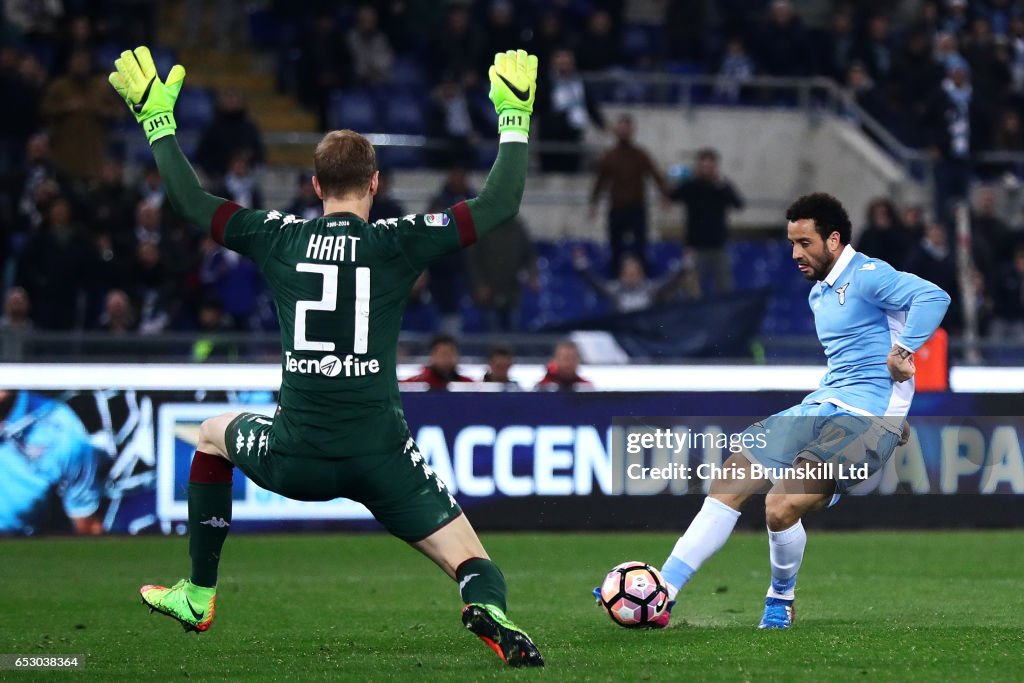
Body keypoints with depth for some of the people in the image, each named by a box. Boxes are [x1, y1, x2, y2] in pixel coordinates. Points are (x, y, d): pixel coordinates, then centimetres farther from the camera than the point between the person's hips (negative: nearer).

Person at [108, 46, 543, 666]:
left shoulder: (280, 238, 3)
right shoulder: (398, 242, -3)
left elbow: (190, 200, 14)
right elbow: (500, 204, -3)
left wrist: (158, 119, 25)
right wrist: (514, 119, 8)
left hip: (295, 460, 2)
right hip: (381, 461, -2)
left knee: (212, 434, 34)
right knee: (473, 564, 3)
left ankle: (198, 597, 36)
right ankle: (490, 613, -36)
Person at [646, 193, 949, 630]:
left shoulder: (866, 276, -10)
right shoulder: (818, 295, 19)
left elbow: (933, 297, -25)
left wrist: (902, 352, -28)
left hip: (866, 417, -9)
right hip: (820, 408, 9)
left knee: (781, 505, -25)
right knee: (730, 482, -4)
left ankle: (781, 601, 4)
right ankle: (661, 594, -6)